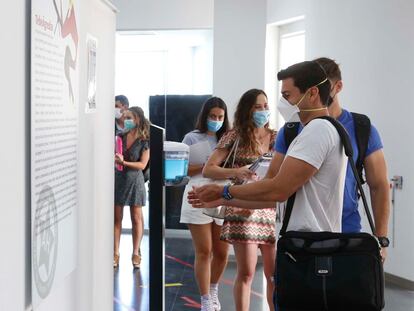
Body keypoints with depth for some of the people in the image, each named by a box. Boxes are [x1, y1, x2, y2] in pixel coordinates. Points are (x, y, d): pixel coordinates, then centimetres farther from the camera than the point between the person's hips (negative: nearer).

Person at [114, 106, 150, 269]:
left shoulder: (144, 141, -6)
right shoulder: (120, 137, 3)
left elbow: (142, 164, -11)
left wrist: (124, 162, -22)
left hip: (134, 180, -2)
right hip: (118, 178, 3)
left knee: (136, 218, 5)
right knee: (116, 217, 4)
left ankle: (135, 253, 15)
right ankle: (116, 252, 11)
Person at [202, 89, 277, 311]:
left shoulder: (276, 137, 10)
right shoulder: (235, 136, 1)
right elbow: (207, 170, -3)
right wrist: (236, 172, -19)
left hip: (271, 209, 3)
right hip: (243, 208, -3)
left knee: (275, 273, 4)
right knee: (246, 272, -2)